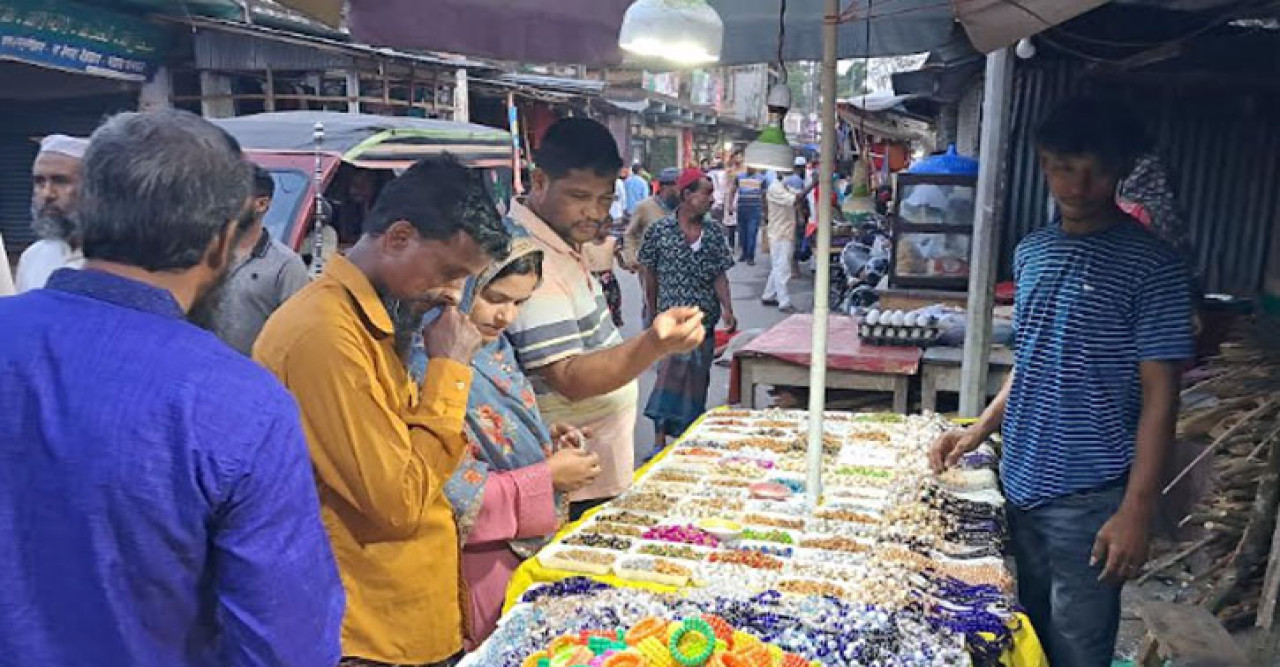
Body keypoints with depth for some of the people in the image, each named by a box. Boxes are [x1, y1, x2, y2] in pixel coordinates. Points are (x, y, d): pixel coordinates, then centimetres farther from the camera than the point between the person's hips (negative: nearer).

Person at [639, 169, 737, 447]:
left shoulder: (713, 234, 4)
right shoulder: (660, 231, -5)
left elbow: (719, 276, 1)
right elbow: (651, 275, 2)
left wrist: (727, 309, -14)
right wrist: (654, 314, 6)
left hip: (705, 320, 4)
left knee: (697, 381, 11)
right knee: (671, 374, -11)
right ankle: (661, 441, -5)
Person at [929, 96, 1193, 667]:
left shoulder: (1150, 267, -10)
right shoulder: (1032, 252, 8)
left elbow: (1158, 397, -11)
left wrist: (1137, 511, -15)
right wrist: (977, 432, 10)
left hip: (1088, 498, -6)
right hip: (1020, 481, 6)